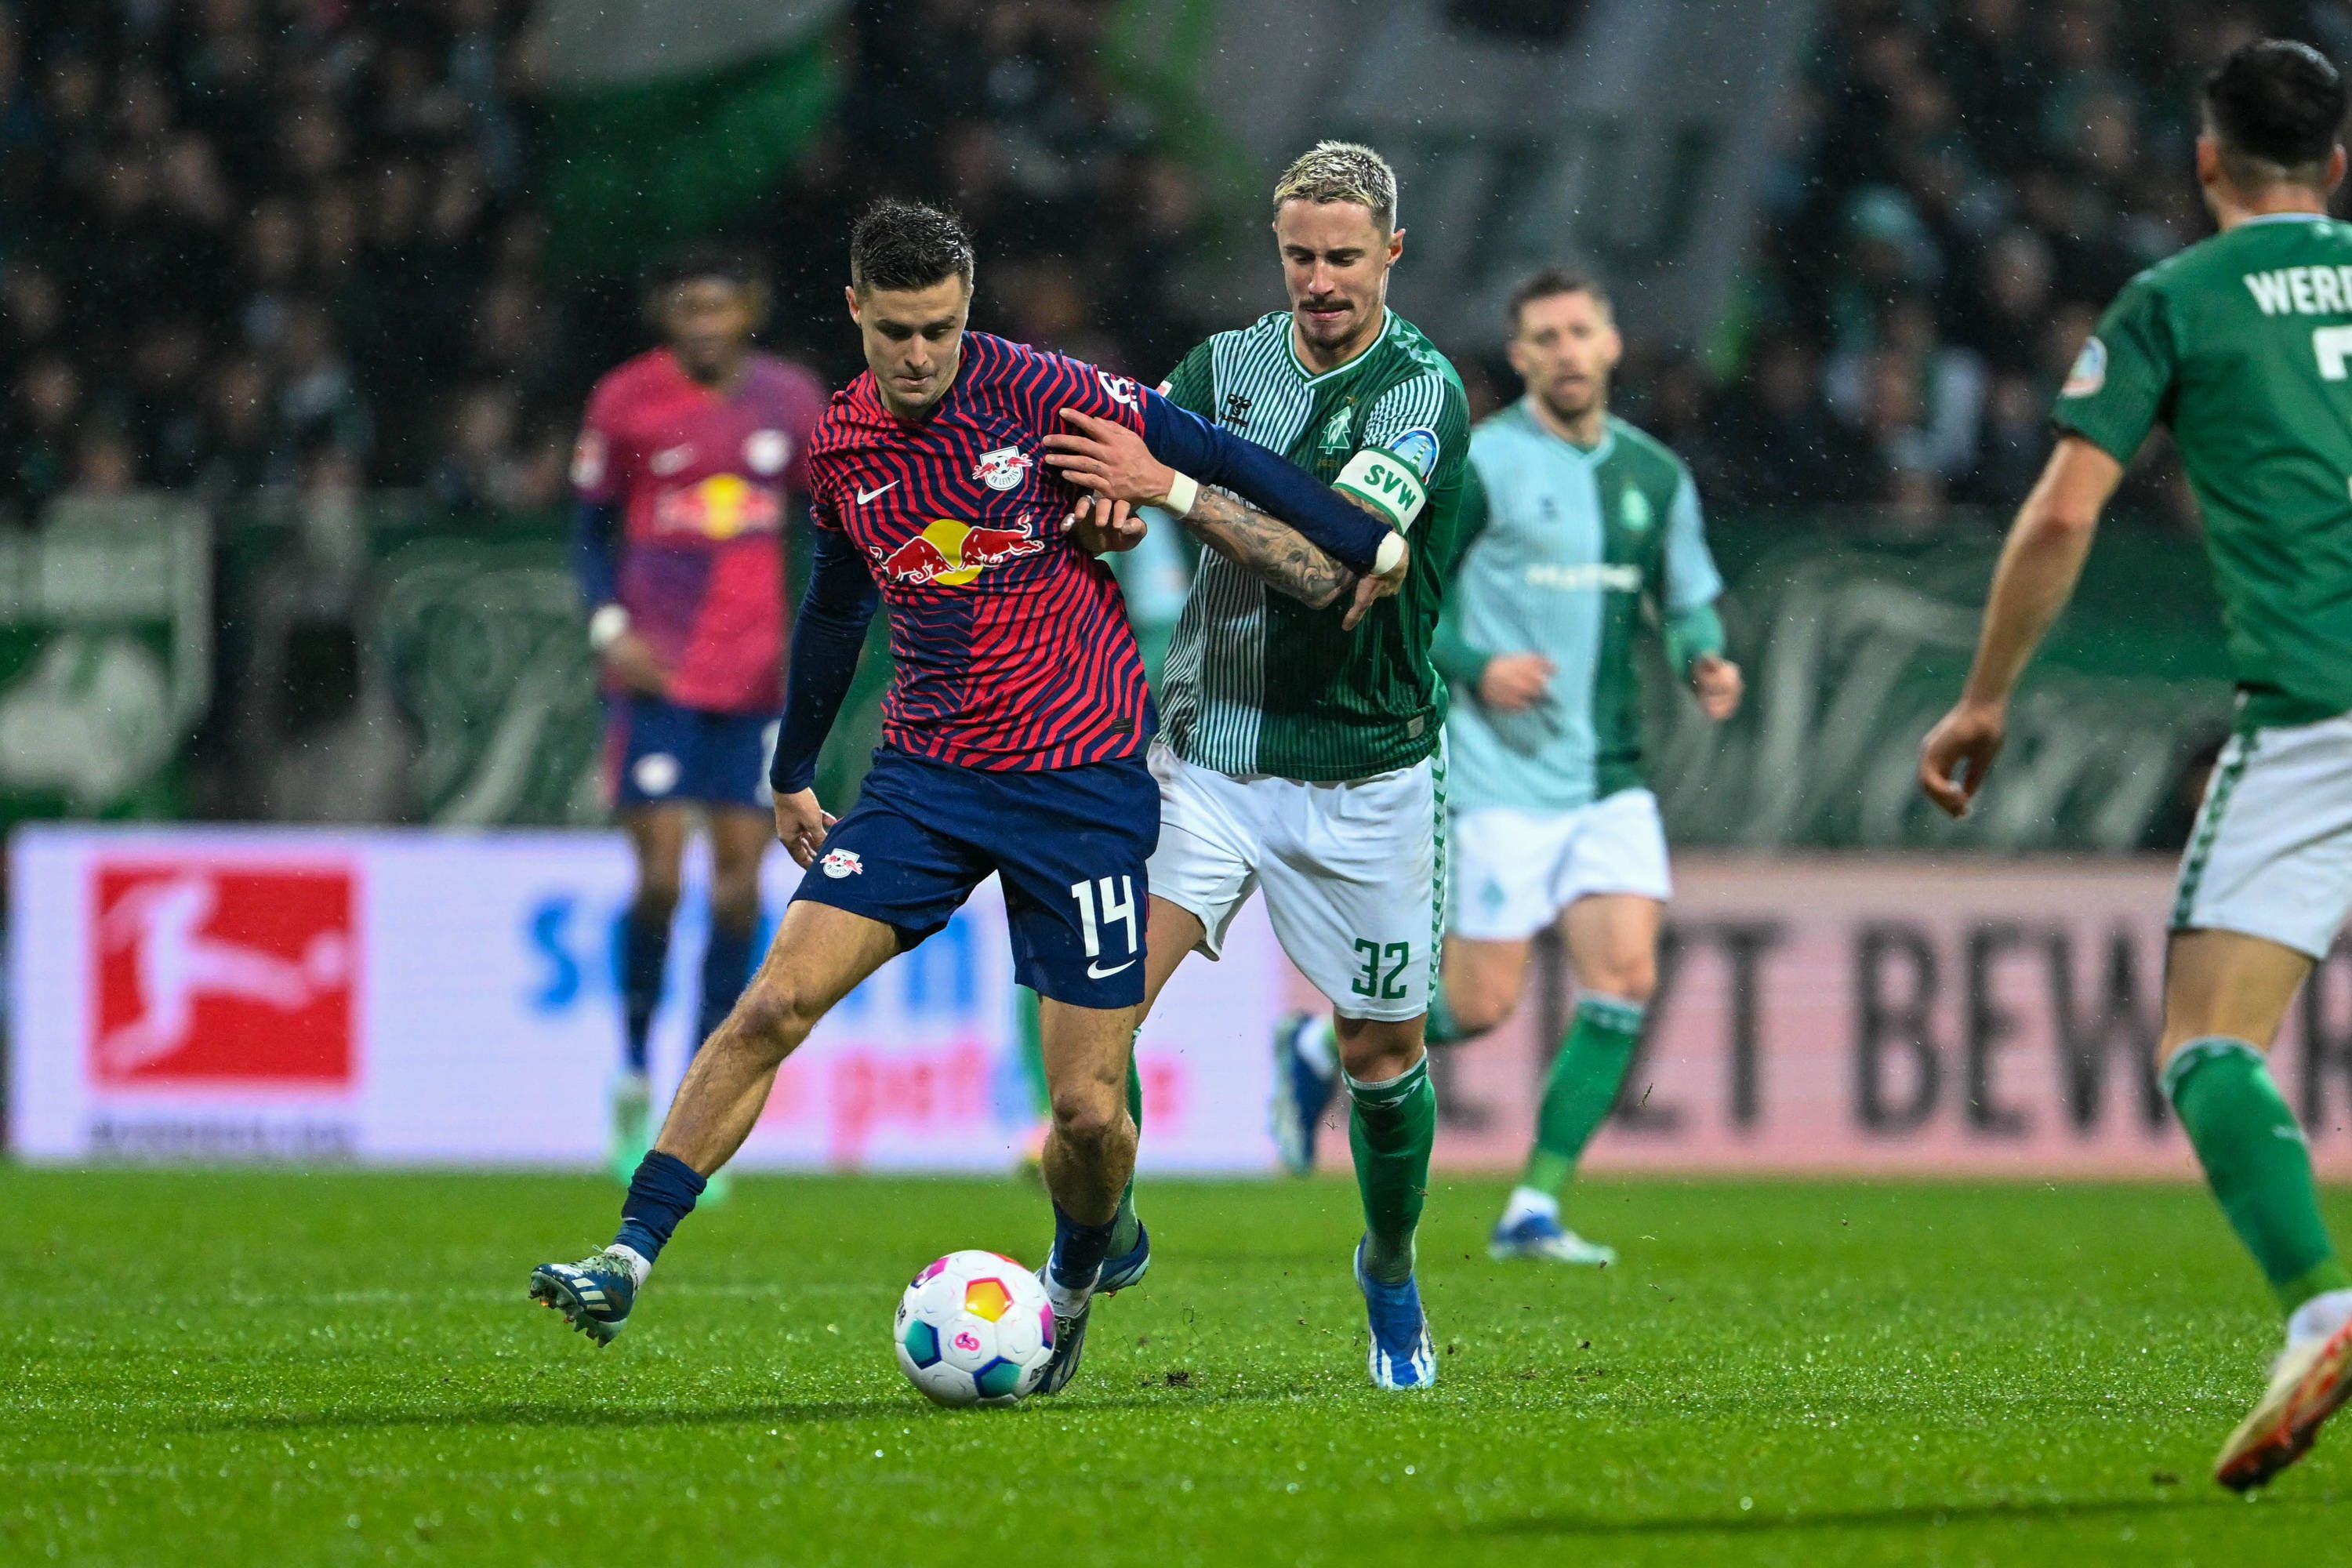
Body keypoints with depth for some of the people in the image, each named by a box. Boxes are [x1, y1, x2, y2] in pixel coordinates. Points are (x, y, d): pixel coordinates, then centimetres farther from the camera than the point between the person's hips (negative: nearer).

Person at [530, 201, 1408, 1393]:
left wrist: (1366, 545, -2)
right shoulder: (840, 446, 4)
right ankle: (629, 1258, -11)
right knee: (773, 1005, -14)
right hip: (922, 777, 3)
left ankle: (1082, 1268, 27)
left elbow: (1215, 459, -4)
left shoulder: (1038, 396, -11)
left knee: (1088, 1106, -4)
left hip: (1081, 784, -3)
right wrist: (792, 773, 28)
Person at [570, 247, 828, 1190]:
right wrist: (610, 626, -9)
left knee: (739, 882, -1)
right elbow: (591, 527, 6)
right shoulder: (626, 402, -2)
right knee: (660, 877, -10)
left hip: (756, 677, 3)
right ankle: (634, 1076, 12)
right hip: (657, 671, -2)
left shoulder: (790, 400, 5)